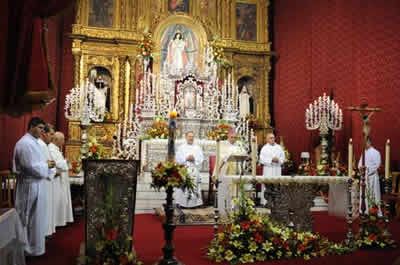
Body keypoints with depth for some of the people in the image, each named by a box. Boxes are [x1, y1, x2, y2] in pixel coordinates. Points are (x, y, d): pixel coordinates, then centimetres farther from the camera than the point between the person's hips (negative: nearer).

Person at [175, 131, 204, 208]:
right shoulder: (181, 147, 8)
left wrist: (194, 159, -10)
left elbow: (201, 159, 5)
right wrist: (186, 158, -10)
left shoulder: (198, 148, 12)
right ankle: (181, 204, -1)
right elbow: (178, 158, 1)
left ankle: (194, 204, 1)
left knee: (194, 187, -3)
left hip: (194, 171, 1)